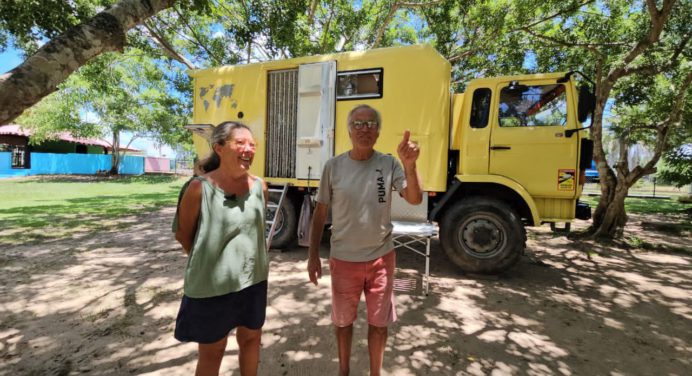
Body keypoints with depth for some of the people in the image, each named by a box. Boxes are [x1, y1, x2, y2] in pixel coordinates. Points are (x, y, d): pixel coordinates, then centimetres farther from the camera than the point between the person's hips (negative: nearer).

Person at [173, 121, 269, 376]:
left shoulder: (259, 186, -3)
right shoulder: (199, 188, -17)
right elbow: (182, 233, -5)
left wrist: (259, 261, 9)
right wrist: (206, 261, 1)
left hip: (254, 280, 5)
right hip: (212, 285, -4)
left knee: (251, 338, 23)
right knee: (212, 350, 16)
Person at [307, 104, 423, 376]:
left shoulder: (389, 164, -7)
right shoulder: (334, 166, -8)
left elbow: (415, 199, -17)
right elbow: (320, 213, -2)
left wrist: (410, 166, -34)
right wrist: (313, 255, -2)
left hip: (381, 258, 0)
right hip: (343, 259, 0)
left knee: (379, 322, 18)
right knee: (343, 320, 21)